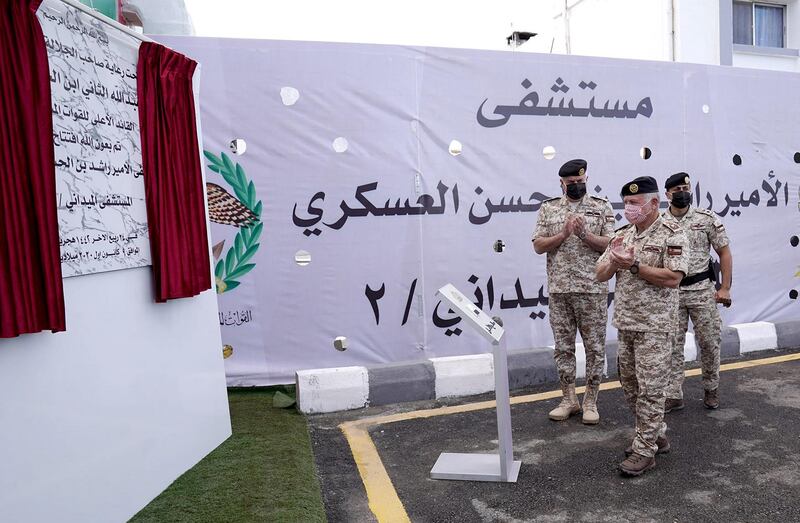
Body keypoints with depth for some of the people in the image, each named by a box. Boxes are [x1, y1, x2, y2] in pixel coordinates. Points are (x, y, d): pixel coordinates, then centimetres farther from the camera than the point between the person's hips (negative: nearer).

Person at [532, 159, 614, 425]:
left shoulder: (601, 206, 4)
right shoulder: (548, 208, 7)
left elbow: (611, 244, -4)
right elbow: (538, 246, 1)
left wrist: (584, 234, -18)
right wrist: (564, 234, -13)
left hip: (592, 289, -1)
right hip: (559, 290, 2)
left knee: (595, 347, 5)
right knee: (563, 347, 9)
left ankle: (590, 401, 19)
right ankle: (569, 399, 22)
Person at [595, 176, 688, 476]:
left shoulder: (671, 235, -8)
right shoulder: (623, 235, 11)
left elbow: (673, 278, -19)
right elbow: (601, 275, 9)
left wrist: (634, 265, -21)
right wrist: (614, 261, -11)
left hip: (654, 325, -7)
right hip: (625, 324, 7)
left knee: (650, 388, -1)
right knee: (630, 385, 15)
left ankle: (645, 450, 8)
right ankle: (655, 435, 31)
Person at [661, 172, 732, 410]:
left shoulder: (707, 219, -1)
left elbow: (724, 252, 2)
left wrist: (725, 288, -3)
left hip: (702, 291, 0)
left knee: (709, 342, 9)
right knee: (672, 345, 5)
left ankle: (711, 390, 30)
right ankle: (673, 396, 16)